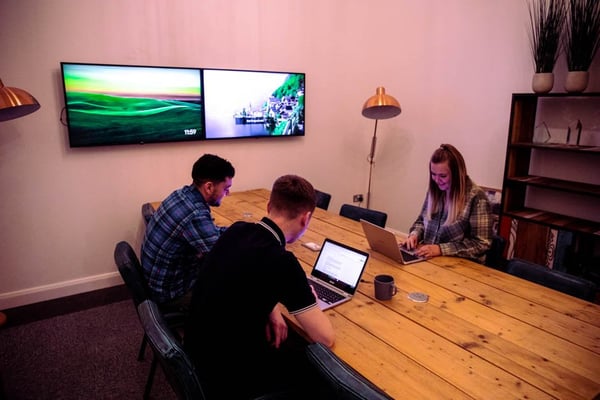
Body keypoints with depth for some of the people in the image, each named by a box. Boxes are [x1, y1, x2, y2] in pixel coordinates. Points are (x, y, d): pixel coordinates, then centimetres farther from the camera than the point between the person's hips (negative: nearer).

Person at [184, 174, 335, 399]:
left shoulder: (236, 230, -6)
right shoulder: (281, 262, -29)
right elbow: (325, 338, -20)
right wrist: (308, 299, -2)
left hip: (196, 351, 7)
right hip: (222, 377, -7)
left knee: (293, 348, 23)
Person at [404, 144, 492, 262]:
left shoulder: (476, 197, -15)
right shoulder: (434, 190, 4)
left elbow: (481, 243, -16)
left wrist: (441, 249, -23)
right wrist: (415, 234, -5)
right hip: (429, 259, 5)